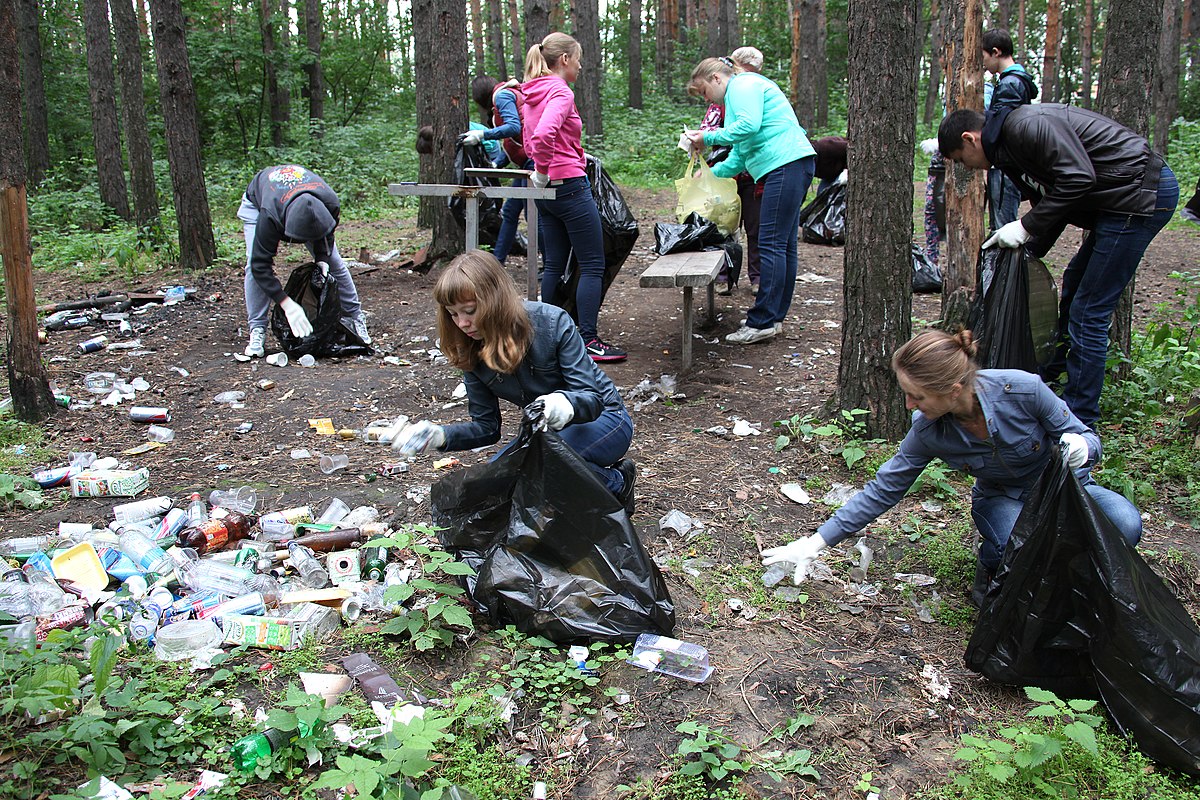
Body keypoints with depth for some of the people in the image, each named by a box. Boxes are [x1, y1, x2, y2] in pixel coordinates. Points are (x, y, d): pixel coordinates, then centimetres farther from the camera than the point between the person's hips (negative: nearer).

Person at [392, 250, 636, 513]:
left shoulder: (552, 322, -24)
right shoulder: (471, 353, -9)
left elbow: (592, 399, -25)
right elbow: (487, 427, -2)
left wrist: (567, 404, -50)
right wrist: (440, 436, -21)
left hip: (602, 419, -6)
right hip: (549, 429, 6)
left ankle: (616, 482, -5)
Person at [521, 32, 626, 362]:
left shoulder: (531, 94, 13)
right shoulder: (561, 92, -14)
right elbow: (543, 134, -32)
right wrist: (544, 172, -18)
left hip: (546, 190, 9)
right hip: (569, 186, -9)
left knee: (553, 266, 14)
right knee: (593, 266, -3)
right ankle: (590, 341, -3)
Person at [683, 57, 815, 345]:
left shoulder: (743, 84, -2)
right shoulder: (738, 93, 30)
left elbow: (749, 125, -20)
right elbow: (740, 152, 32)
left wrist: (709, 137, -11)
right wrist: (711, 173, 26)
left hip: (787, 164, -11)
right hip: (792, 168, 11)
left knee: (771, 244, -13)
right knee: (784, 245, 10)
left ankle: (762, 322, -13)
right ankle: (774, 316, 15)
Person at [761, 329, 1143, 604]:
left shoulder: (1021, 389, -30)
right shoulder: (929, 432, -22)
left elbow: (1084, 437, -14)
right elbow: (883, 489, -12)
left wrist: (1081, 446, -40)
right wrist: (816, 543, -14)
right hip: (1002, 501, 0)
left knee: (1123, 525, -31)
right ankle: (992, 567, 3)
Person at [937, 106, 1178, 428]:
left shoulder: (1027, 124, -17)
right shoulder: (1008, 150, 14)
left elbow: (1079, 178, -25)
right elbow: (1053, 205, 19)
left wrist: (1026, 226, -19)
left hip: (1142, 193, -11)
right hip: (1120, 201, 11)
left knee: (1087, 312, -7)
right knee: (1074, 285, 24)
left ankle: (1079, 422, 2)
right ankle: (1051, 371, 43)